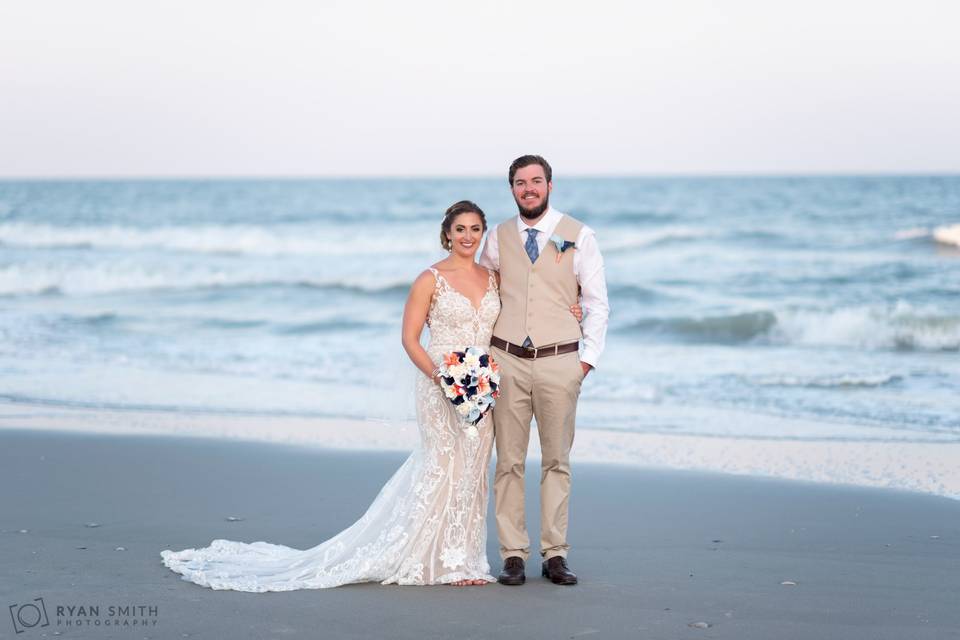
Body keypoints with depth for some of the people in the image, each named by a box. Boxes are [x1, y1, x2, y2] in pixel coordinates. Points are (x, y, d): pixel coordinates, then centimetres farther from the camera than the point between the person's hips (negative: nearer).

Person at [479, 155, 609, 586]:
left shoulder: (578, 236, 2)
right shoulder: (498, 237, 9)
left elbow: (597, 302, 4)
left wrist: (590, 357, -2)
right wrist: (479, 350, 7)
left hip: (559, 362, -1)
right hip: (506, 361, 1)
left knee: (557, 461, 3)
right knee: (509, 461, 1)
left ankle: (555, 555, 9)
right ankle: (513, 556, 6)